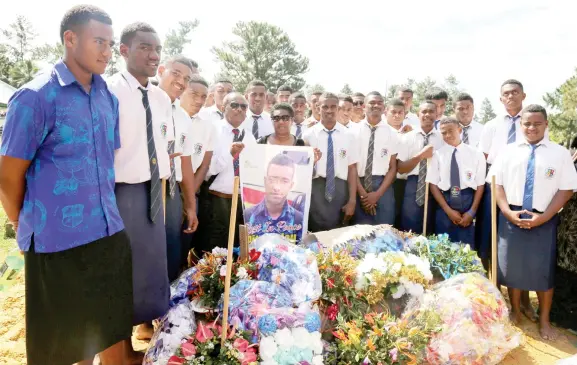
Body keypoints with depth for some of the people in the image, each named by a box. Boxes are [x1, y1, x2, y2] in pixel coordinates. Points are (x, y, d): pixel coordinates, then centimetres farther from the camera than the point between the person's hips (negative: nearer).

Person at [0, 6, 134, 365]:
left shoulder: (109, 98, 7)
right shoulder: (35, 97, -12)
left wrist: (104, 213, 16)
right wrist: (33, 227, 5)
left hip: (110, 235, 6)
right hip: (58, 242, -5)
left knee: (112, 329, 18)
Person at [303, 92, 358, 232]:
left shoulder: (348, 135, 3)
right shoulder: (309, 135, 0)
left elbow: (352, 168, 2)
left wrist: (352, 200, -2)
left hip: (340, 189, 1)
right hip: (316, 189, -1)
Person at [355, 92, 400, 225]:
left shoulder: (391, 133, 3)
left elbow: (393, 167, 3)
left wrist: (378, 193, -7)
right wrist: (362, 193, -8)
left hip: (383, 187, 1)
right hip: (359, 186, 0)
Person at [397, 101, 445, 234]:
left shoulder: (443, 137, 4)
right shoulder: (409, 137, 4)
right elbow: (401, 168, -1)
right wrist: (421, 155, -13)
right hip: (414, 186, 0)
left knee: (432, 233, 9)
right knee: (410, 231, 3)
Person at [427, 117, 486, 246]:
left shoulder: (476, 154, 1)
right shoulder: (438, 154, 2)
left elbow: (480, 184, 2)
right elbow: (433, 184, 0)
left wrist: (472, 212, -5)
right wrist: (448, 210, -6)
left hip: (468, 202, 0)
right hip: (445, 202, 1)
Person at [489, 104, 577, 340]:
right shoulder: (508, 151, 5)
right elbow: (497, 183, 4)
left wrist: (543, 217, -12)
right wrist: (508, 212, -9)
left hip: (543, 220, -1)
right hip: (511, 217, 2)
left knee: (543, 269, 5)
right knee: (511, 265, 9)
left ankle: (544, 320, 24)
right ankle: (515, 311, 29)